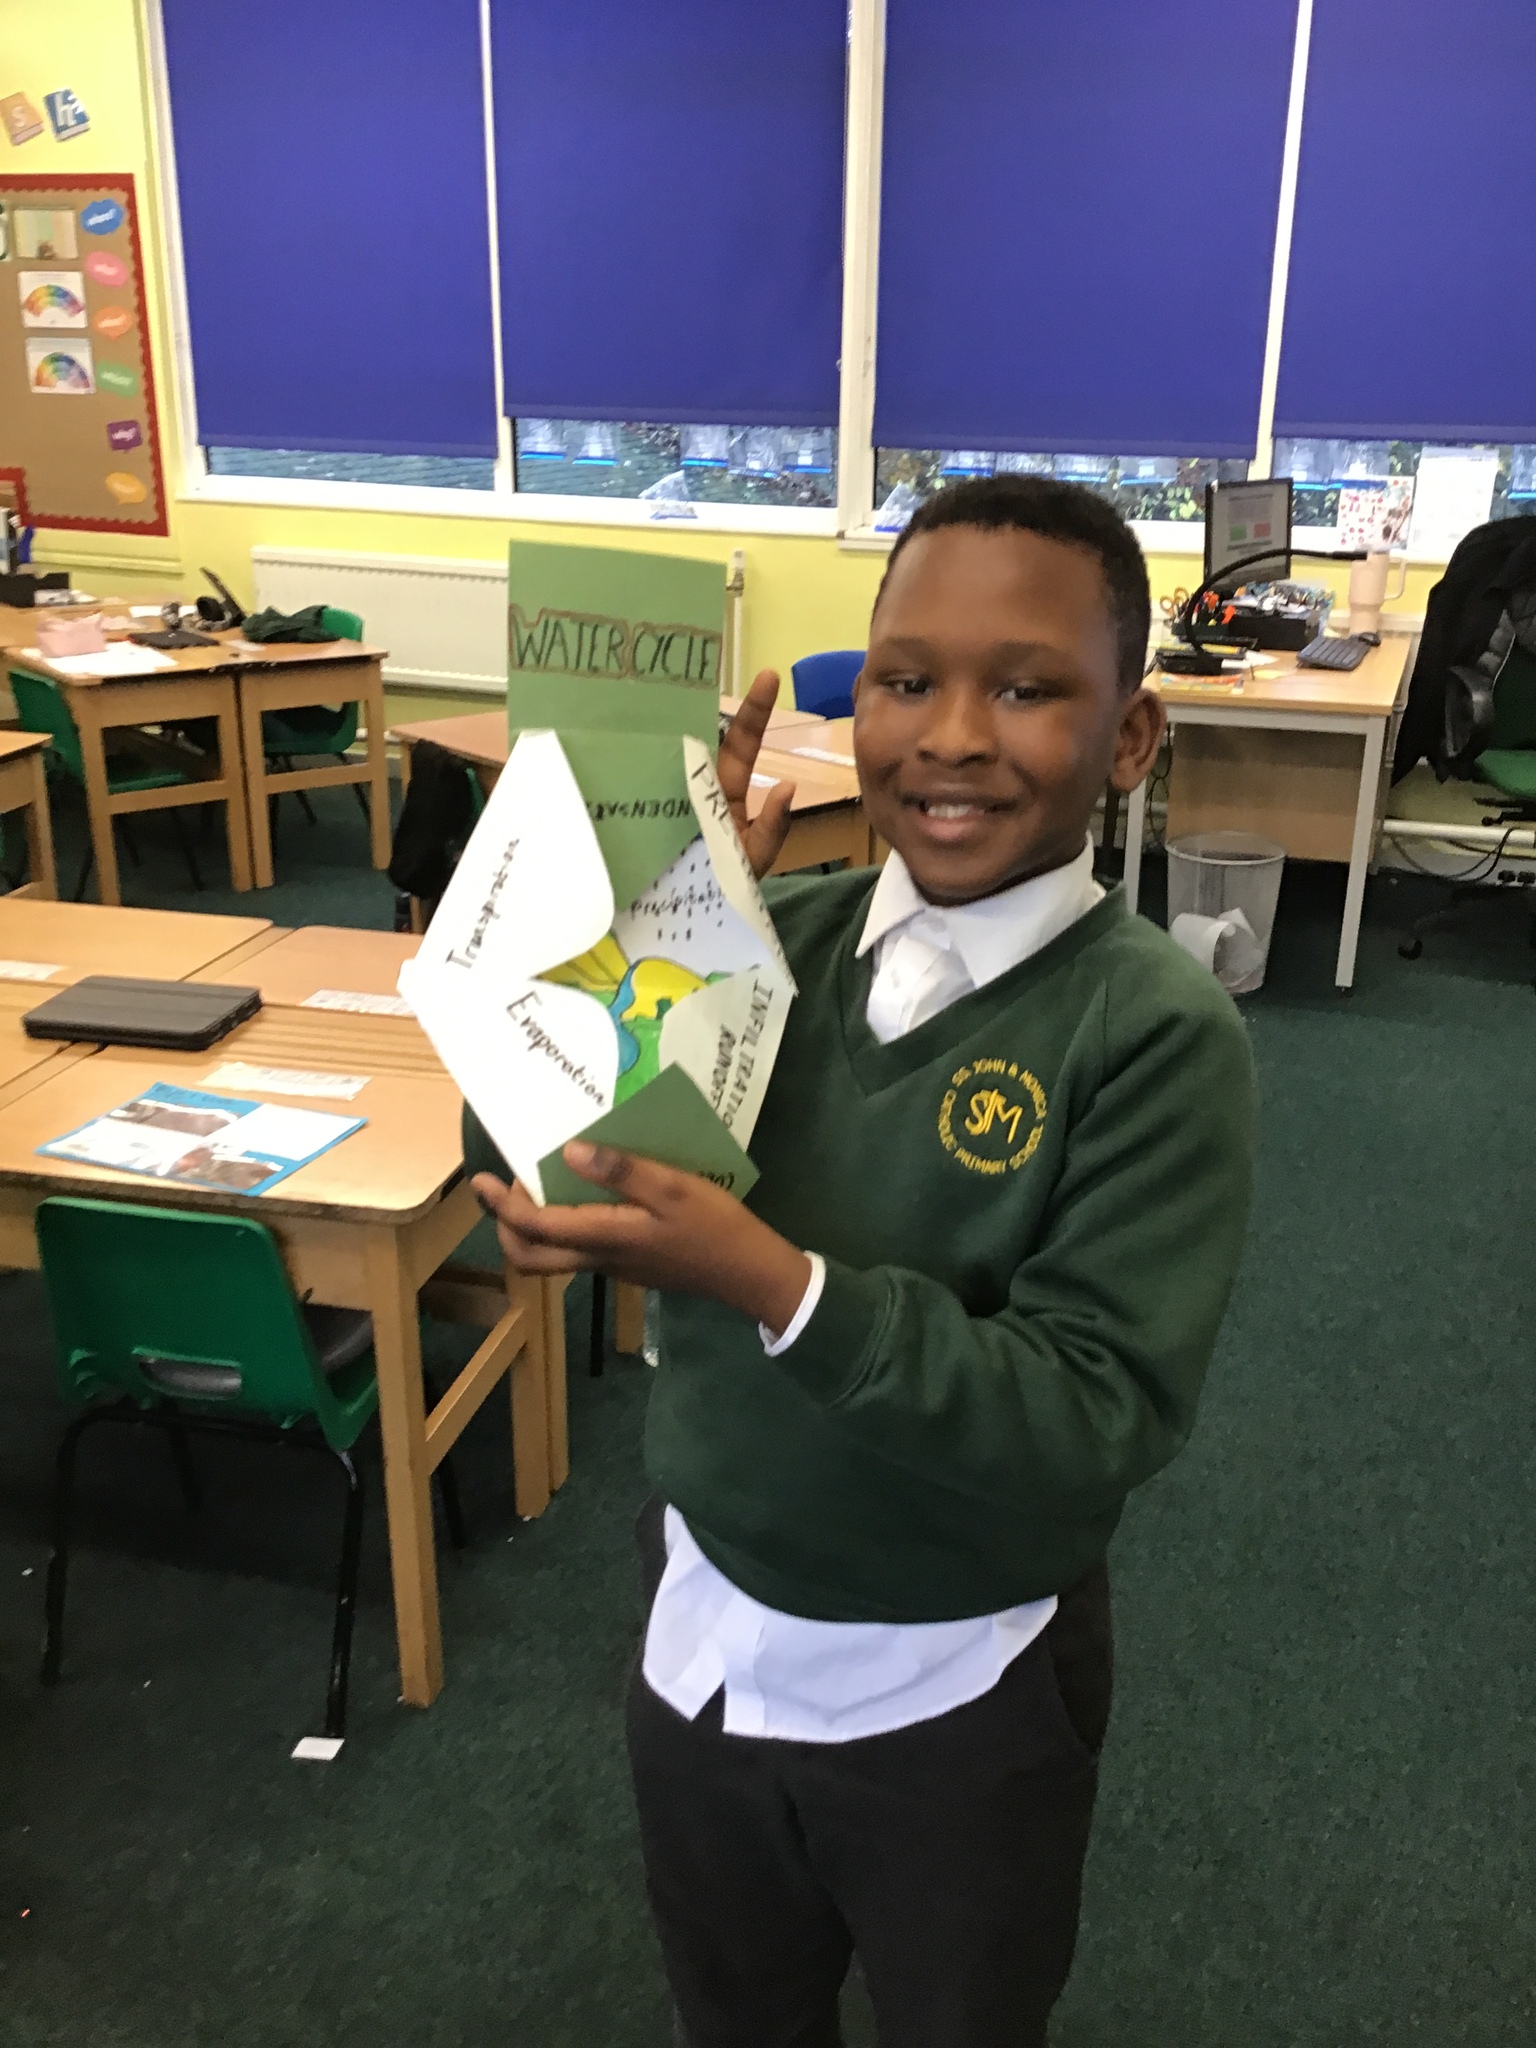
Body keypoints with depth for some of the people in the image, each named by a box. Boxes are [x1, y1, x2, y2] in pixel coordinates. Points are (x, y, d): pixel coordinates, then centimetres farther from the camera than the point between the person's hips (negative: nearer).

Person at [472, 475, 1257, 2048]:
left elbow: (1099, 1421, -25)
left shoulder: (1157, 1033, -22)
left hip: (956, 1692, -3)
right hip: (703, 1625, 4)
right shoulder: (772, 933, -11)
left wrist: (781, 1285, -36)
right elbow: (599, 1146, -11)